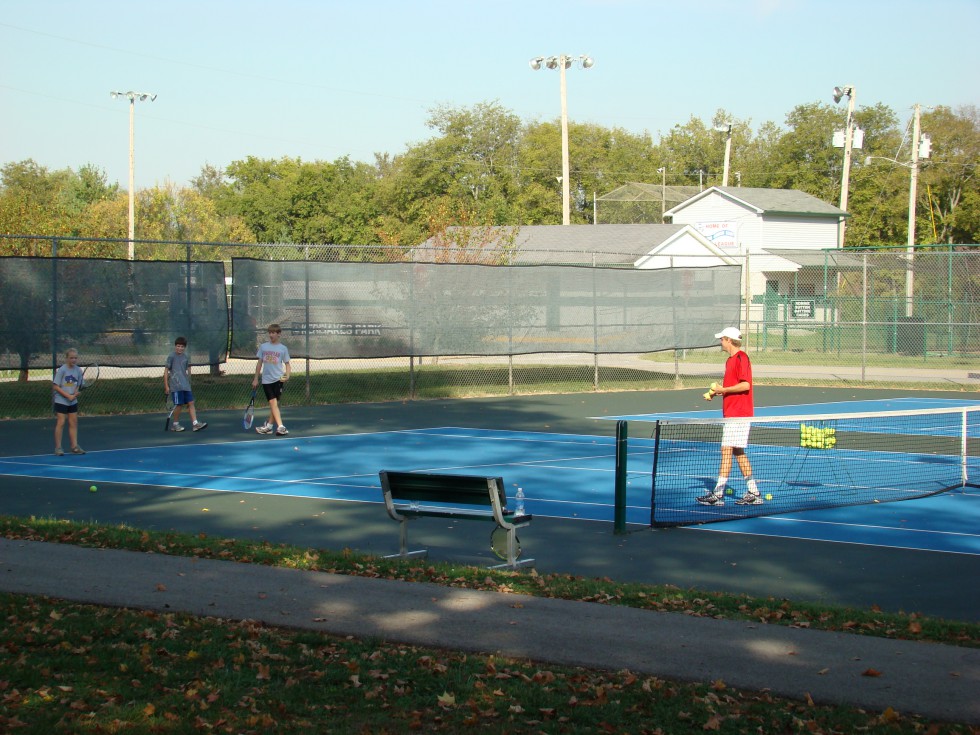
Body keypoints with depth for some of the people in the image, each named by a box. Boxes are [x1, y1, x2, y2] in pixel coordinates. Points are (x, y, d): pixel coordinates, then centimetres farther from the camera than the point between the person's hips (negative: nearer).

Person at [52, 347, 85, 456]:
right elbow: (55, 386, -12)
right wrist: (68, 396, -18)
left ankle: (74, 446, 11)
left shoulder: (78, 370, 3)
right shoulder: (62, 370, -12)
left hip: (73, 401, 5)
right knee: (61, 422, -6)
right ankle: (58, 447, -1)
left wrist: (75, 393, -11)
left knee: (73, 423, 6)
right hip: (61, 401, -5)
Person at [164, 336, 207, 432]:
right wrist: (166, 386, -7)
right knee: (179, 405, -4)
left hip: (186, 385, 6)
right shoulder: (171, 356, -4)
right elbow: (166, 371, -4)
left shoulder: (187, 356, 11)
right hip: (176, 385, -6)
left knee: (191, 403, 0)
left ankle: (195, 424, -3)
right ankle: (175, 424, 11)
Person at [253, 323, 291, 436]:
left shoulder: (283, 348, 3)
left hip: (278, 379, -1)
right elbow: (259, 363, 13)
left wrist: (287, 375, -15)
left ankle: (268, 425, 13)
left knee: (274, 403, 1)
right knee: (273, 403, -7)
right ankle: (280, 427, -14)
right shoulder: (263, 346, 8)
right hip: (266, 379, 1)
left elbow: (287, 364, 4)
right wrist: (256, 379, 12)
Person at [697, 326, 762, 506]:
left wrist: (723, 389, -16)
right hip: (732, 414, 10)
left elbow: (745, 385, -21)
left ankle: (718, 494, -14)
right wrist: (717, 392, 9)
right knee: (738, 452, 12)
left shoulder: (741, 358, -13)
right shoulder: (731, 360, 18)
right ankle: (753, 493, 15)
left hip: (738, 415, -10)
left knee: (727, 451, -12)